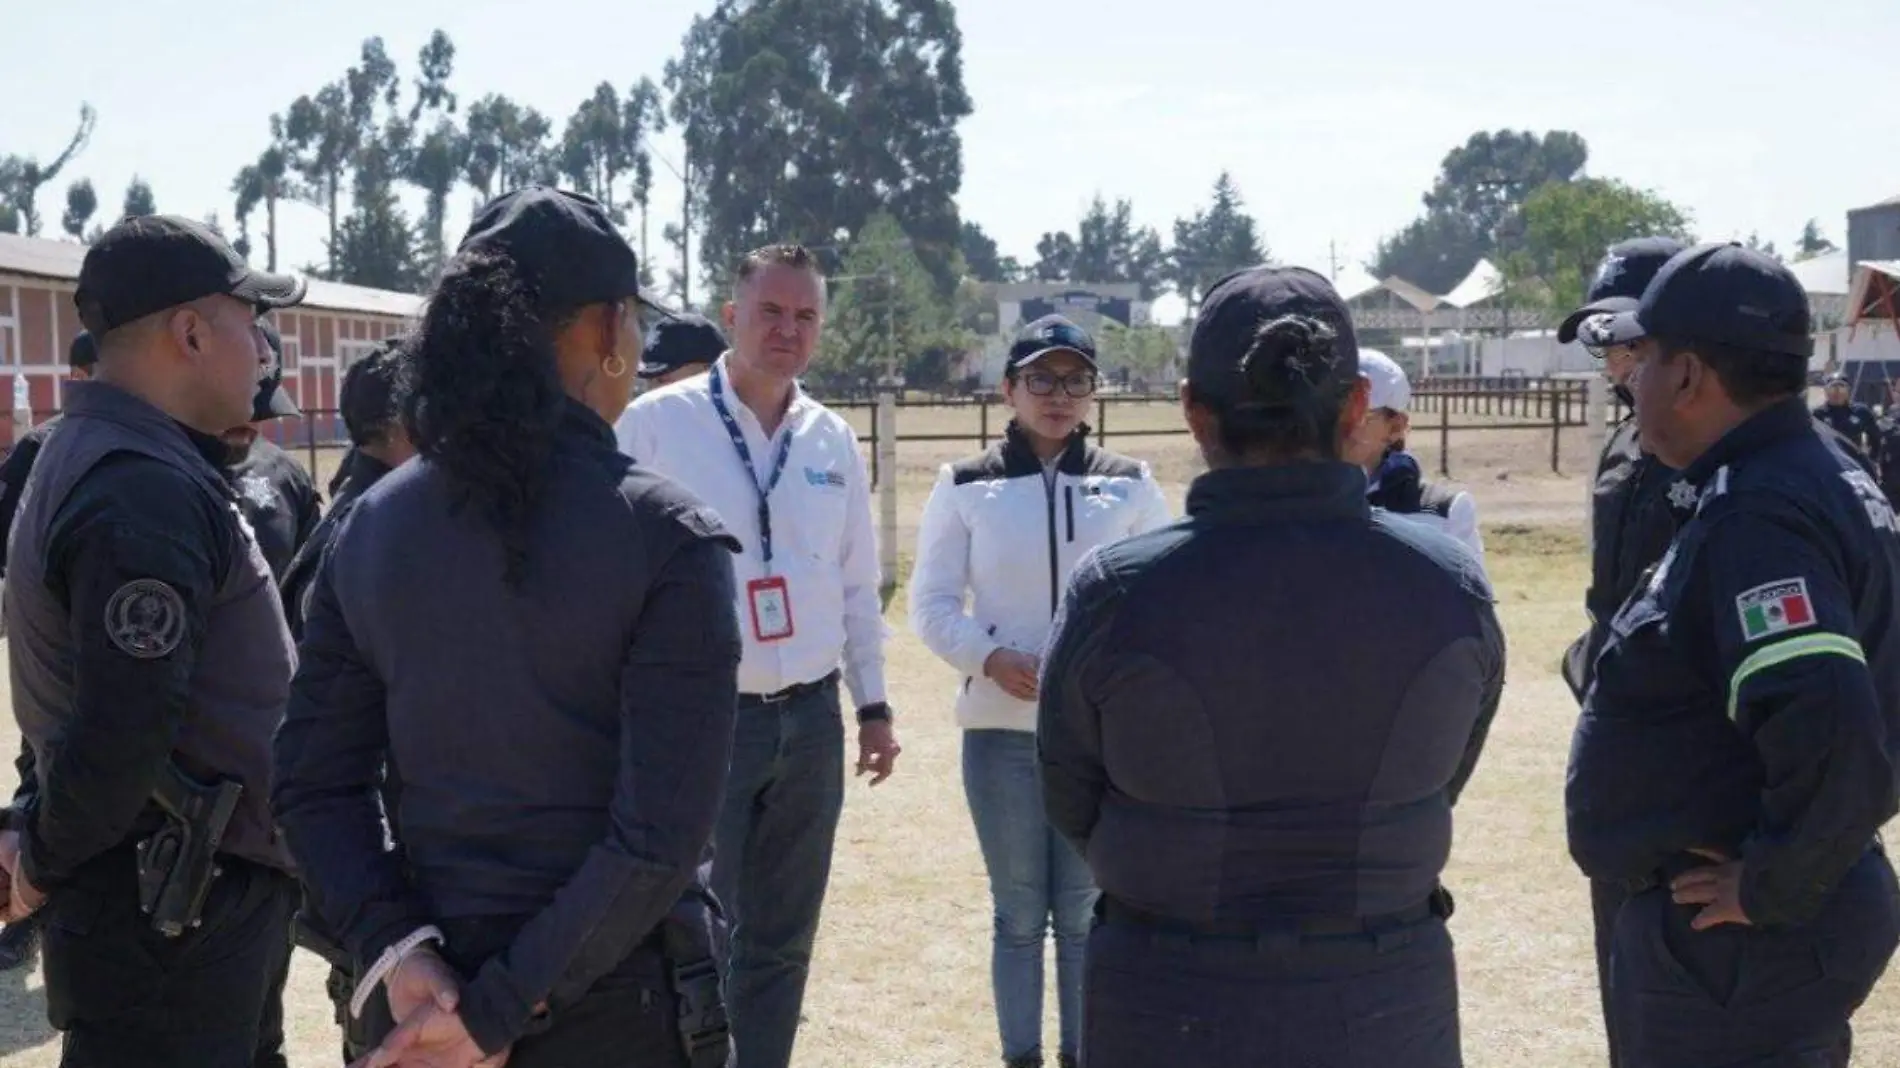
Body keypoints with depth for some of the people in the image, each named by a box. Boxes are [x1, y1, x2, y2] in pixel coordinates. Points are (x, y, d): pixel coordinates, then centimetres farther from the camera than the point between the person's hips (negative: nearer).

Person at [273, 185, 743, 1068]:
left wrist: (394, 950, -8)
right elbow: (661, 836, -20)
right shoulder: (666, 538, -14)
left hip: (433, 988, 4)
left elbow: (314, 784, -1)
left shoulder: (371, 526, 0)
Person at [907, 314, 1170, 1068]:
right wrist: (990, 657, -16)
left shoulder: (1129, 486, 4)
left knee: (1087, 911, 7)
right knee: (1019, 911, 8)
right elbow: (932, 602, 1)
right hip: (1000, 728, 0)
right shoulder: (965, 486, 1)